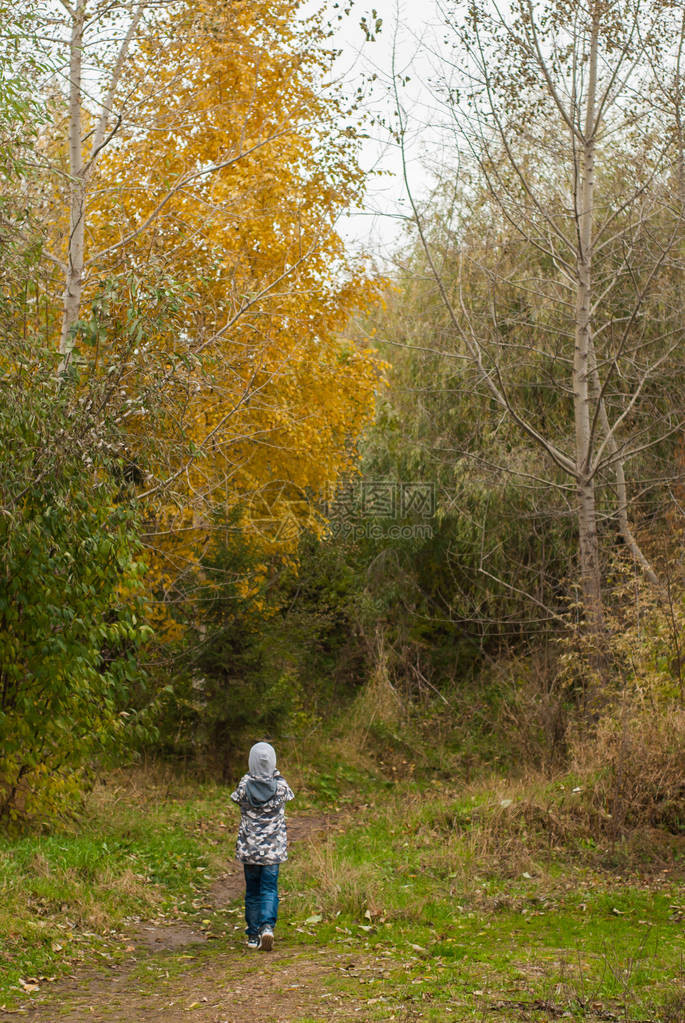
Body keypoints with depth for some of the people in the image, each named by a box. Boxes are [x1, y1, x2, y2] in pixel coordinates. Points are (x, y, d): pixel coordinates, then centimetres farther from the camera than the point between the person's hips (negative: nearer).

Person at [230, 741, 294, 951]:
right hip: (273, 848, -1)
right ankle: (267, 926, -18)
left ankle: (253, 935, 17)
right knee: (269, 890, 4)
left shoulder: (245, 784, -11)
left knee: (252, 891, 13)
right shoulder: (280, 785, -9)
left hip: (249, 848, 1)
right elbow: (288, 796, 12)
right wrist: (275, 775, 13)